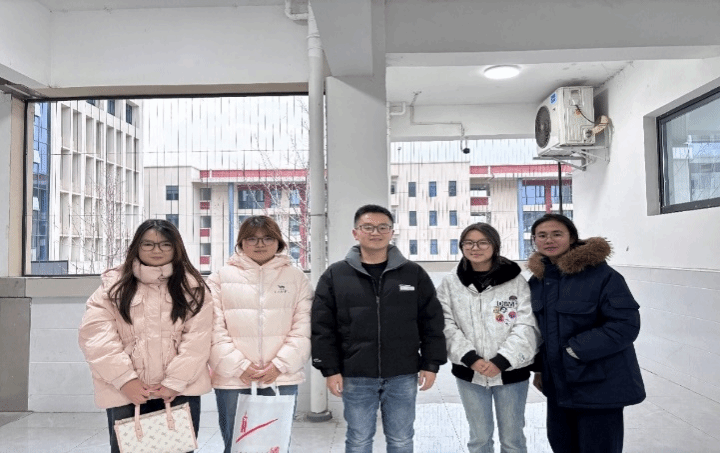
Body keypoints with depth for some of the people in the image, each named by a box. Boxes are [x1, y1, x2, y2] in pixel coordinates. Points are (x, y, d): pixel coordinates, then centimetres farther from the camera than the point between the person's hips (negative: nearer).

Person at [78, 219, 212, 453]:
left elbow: (197, 338, -4)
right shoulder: (114, 285, 5)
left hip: (179, 391, 0)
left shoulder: (192, 286, 4)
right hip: (126, 393, 0)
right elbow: (96, 334, -5)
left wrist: (174, 382, -12)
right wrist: (125, 379, -12)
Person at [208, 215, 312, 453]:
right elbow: (215, 328, -1)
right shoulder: (221, 277, 6)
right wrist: (239, 366, -10)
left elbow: (303, 328, 1)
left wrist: (280, 364, -9)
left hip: (282, 379, 1)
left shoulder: (296, 277, 7)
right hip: (233, 380, 0)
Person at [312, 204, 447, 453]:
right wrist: (330, 369, -4)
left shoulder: (414, 274, 2)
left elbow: (432, 322, 5)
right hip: (356, 378, -1)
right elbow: (323, 328, 0)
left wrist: (431, 364, 1)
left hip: (403, 376, 1)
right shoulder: (335, 276, 0)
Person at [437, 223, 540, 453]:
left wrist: (500, 361, -17)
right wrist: (471, 359, -15)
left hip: (510, 371, -1)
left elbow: (526, 326, -9)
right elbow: (447, 326, -5)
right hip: (469, 372, 1)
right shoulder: (450, 282, 0)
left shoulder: (515, 280, -5)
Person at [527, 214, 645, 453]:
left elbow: (626, 324, -21)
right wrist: (539, 368, 15)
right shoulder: (537, 280, 6)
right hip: (558, 384, 7)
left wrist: (576, 350, -21)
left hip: (600, 385, -6)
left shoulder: (602, 275, -15)